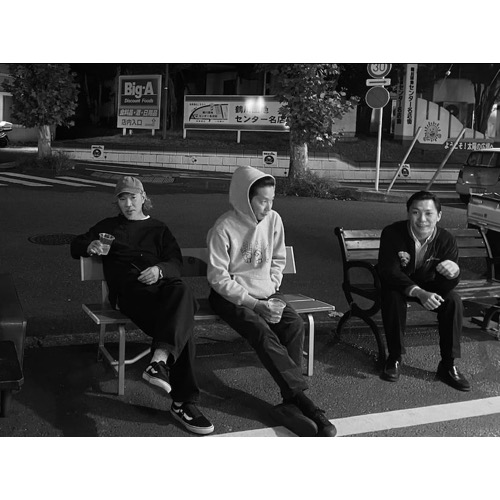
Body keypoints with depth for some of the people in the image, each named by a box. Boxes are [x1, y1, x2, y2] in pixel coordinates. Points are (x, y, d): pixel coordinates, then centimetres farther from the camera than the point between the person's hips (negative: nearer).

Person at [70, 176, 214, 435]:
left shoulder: (158, 229, 28)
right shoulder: (109, 226, 30)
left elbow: (175, 263, 13)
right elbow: (75, 247, 29)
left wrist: (159, 270, -13)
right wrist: (89, 246, 2)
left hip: (161, 283, 2)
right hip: (128, 289, -2)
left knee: (182, 291, -41)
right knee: (181, 322, -35)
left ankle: (161, 359, -55)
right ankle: (183, 402, -43)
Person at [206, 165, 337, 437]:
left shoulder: (273, 220, 0)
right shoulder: (223, 228, -16)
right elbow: (218, 277, -16)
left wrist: (271, 287, -2)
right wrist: (254, 304, -21)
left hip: (265, 292, 5)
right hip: (230, 295, -5)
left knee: (294, 324, -22)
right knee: (261, 331, -31)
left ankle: (290, 403, -21)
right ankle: (301, 399, -27)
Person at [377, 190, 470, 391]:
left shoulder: (446, 240, -19)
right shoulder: (392, 233, -25)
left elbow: (447, 286, -21)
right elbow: (390, 272, -30)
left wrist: (454, 271, -48)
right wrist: (419, 293, -47)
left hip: (428, 285, 2)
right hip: (397, 284, -2)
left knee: (453, 301, -24)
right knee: (393, 297, -35)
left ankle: (448, 365, -11)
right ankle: (394, 358, -17)